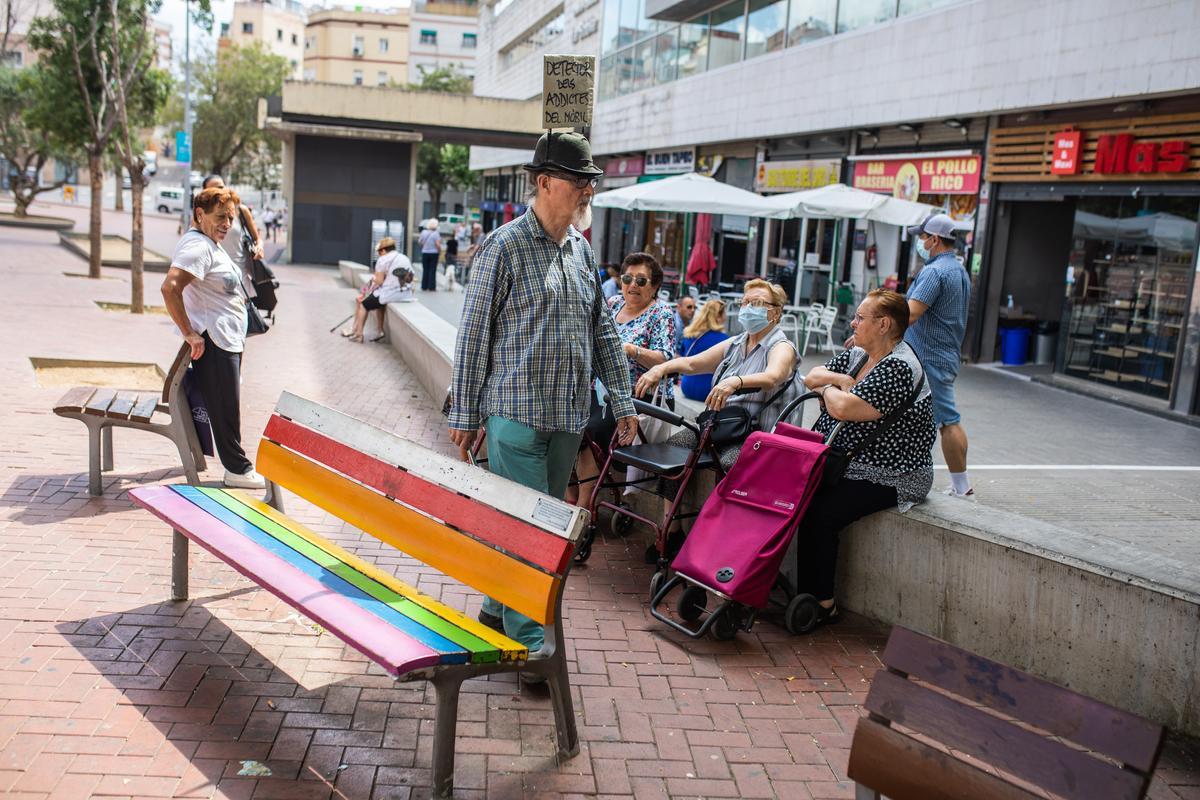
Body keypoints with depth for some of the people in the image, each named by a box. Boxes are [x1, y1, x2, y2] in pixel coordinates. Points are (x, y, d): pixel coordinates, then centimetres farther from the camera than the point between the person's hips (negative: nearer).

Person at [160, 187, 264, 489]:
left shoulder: (211, 245, 17)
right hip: (212, 342, -11)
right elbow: (169, 288, -30)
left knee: (229, 407, 17)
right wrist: (190, 333, -26)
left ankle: (237, 465, 27)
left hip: (228, 340, 11)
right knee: (225, 408, -3)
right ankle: (237, 469, 6)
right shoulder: (197, 246, -17)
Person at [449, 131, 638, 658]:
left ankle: (499, 609, 32)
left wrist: (623, 401, 13)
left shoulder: (581, 248, 11)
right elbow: (473, 335, -7)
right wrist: (464, 415, -6)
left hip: (569, 416, 7)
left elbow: (602, 328, 16)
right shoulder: (503, 247, -9)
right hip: (517, 413, -7)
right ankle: (527, 639, 6)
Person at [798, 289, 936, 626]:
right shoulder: (857, 355, 10)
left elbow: (842, 409, -28)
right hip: (844, 464, 9)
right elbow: (812, 376, 14)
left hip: (888, 478, -9)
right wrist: (841, 381, -5)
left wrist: (828, 389, -6)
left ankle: (822, 605, -10)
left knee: (819, 515, -24)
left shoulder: (899, 368, -20)